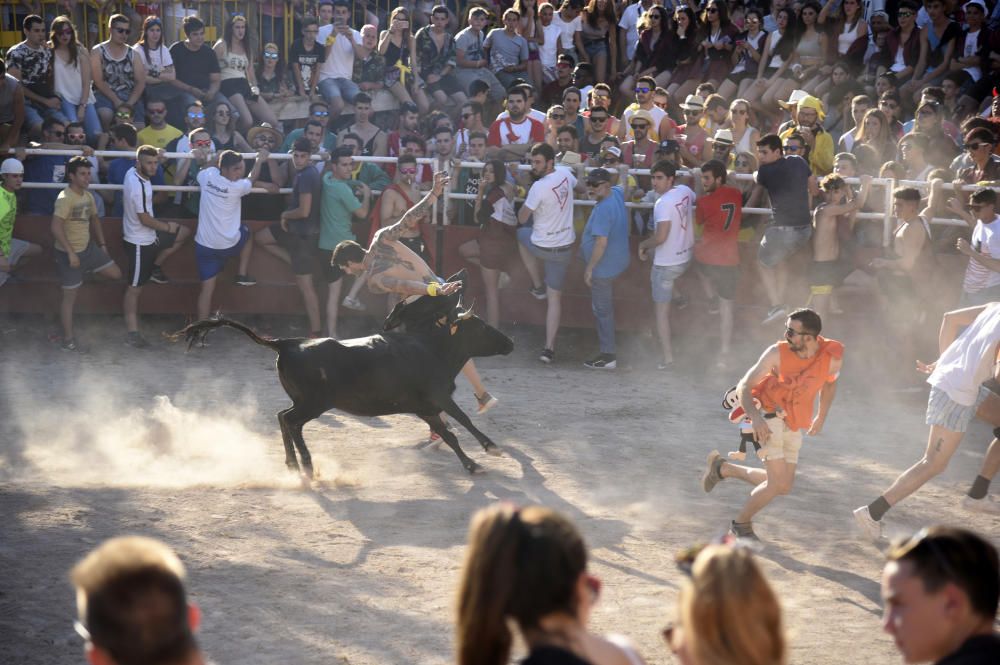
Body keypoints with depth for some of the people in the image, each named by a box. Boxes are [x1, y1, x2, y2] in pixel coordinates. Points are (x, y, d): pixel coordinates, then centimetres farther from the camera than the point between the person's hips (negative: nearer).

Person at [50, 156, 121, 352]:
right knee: (70, 296, 0)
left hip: (88, 248, 8)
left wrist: (102, 244, 17)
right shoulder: (65, 199, -21)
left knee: (116, 273, 6)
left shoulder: (88, 196, 5)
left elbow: (94, 219, 21)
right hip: (69, 253, -8)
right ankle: (68, 340, 10)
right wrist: (71, 253, -28)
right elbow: (56, 227, -28)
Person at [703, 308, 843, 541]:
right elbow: (744, 386, -16)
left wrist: (821, 418, 15)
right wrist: (755, 417, -32)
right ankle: (741, 524, 9)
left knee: (782, 485, 8)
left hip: (795, 423, 5)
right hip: (769, 415, -5)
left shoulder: (832, 357, -14)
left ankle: (722, 468, 26)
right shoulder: (778, 354, -21)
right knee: (779, 484, -15)